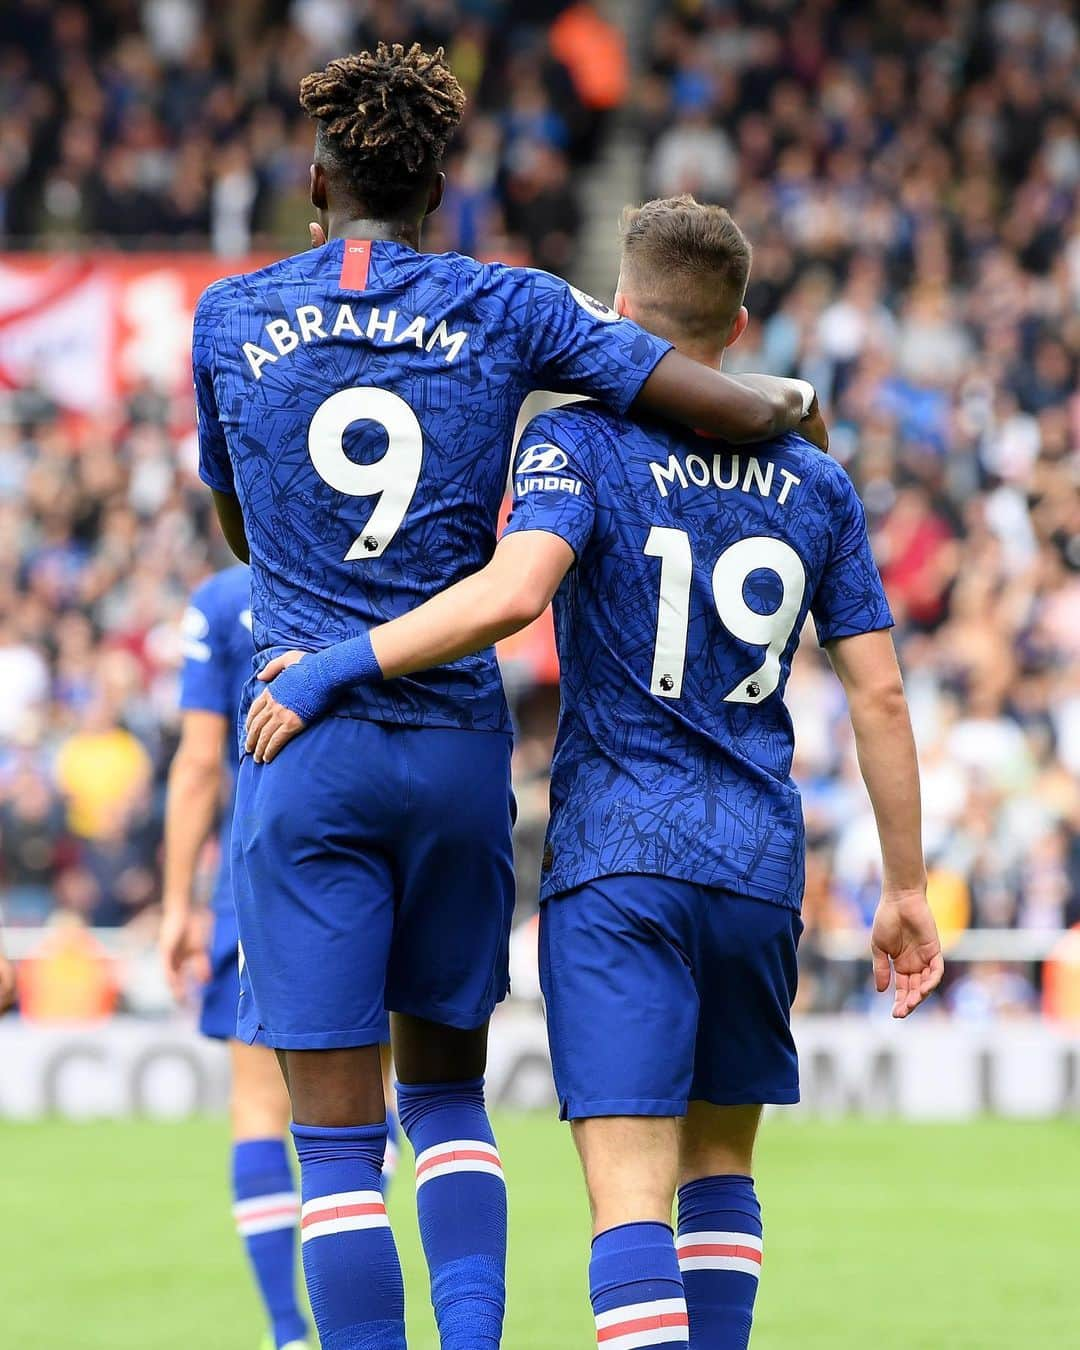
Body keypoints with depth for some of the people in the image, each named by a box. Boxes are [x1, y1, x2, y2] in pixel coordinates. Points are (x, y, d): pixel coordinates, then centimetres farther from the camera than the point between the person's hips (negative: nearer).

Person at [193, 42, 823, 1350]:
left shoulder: (229, 317, 4)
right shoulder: (504, 310, 1)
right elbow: (747, 408, -3)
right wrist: (794, 399, 18)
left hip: (306, 752, -1)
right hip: (458, 742, 1)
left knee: (337, 1133, 0)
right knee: (448, 1089, 18)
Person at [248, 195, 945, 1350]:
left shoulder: (578, 443, -4)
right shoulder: (815, 487, 10)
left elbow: (514, 590, -23)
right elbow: (879, 700, 8)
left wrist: (332, 665, -17)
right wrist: (904, 888, 15)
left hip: (618, 863, -4)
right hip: (759, 865, 4)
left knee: (630, 1191, -10)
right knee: (719, 1165, 19)